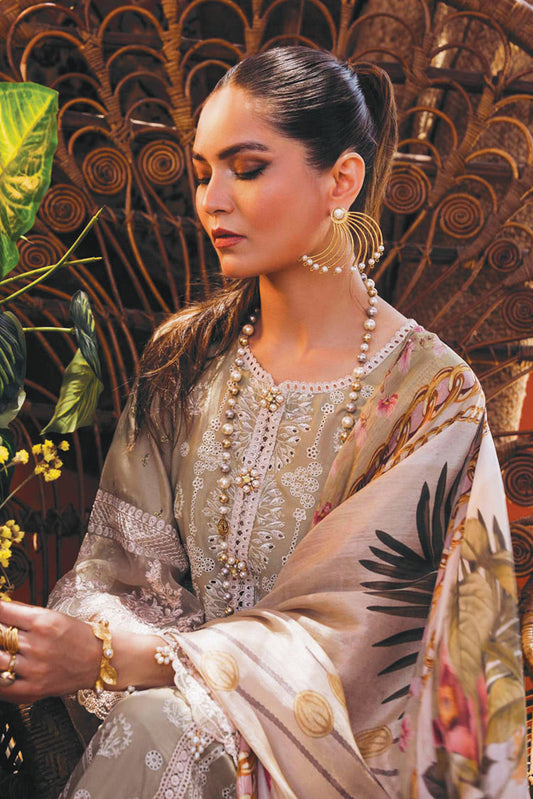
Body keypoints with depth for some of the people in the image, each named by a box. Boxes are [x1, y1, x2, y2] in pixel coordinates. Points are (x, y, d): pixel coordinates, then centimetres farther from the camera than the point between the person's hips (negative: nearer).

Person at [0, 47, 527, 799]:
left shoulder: (431, 397, -14)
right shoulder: (185, 355, 1)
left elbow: (336, 632, -18)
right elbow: (124, 558, -1)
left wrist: (112, 656, -26)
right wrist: (68, 635, -23)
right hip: (168, 702, 4)